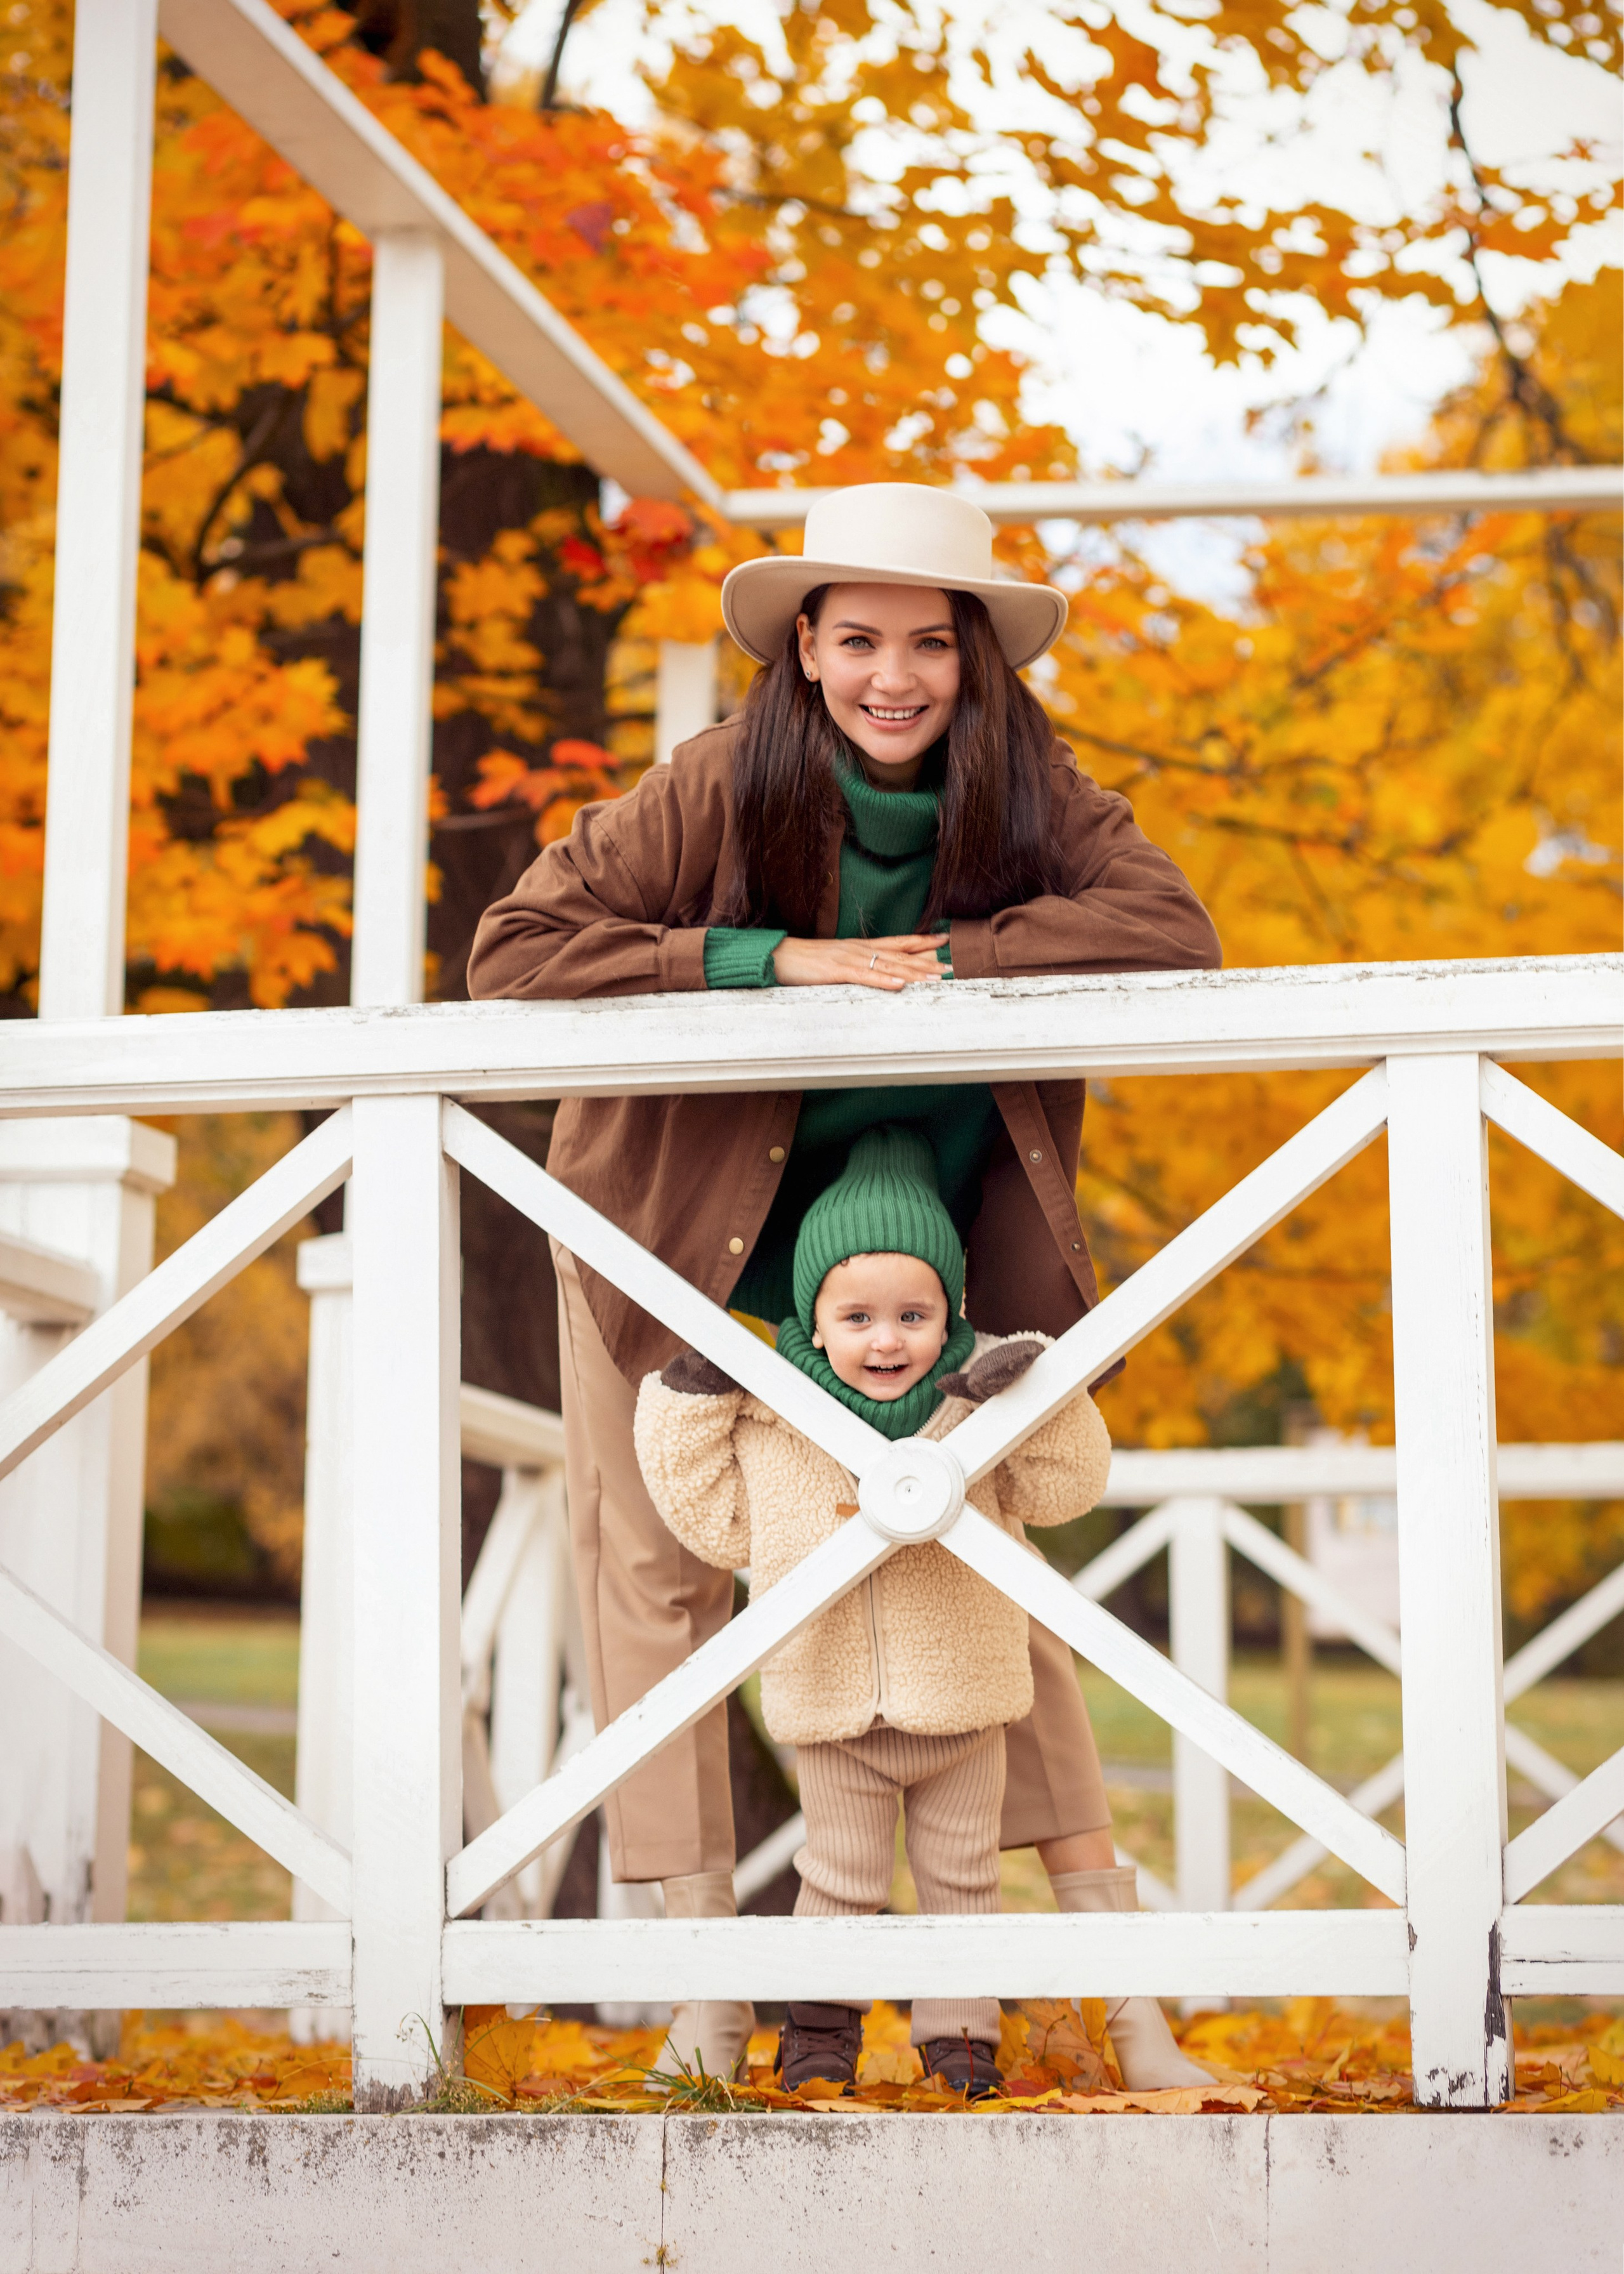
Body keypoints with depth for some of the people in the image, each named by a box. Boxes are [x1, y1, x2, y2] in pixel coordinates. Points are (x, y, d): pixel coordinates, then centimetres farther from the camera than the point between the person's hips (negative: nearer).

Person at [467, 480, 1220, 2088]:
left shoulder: (1025, 791, -16)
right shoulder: (722, 787, -23)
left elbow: (1172, 931, -29)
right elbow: (514, 950, -27)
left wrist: (944, 962, -36)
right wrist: (774, 959, -34)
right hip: (677, 1214, -1)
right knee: (653, 1562, 0)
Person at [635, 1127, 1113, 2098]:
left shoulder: (982, 1402, -5)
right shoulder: (766, 1416, -5)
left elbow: (1070, 1485, -5)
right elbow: (719, 1524, 4)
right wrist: (688, 1404, -3)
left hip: (961, 1699, 1)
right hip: (833, 1712, -1)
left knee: (963, 1877, 11)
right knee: (842, 1876, 8)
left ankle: (961, 2034, 23)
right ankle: (823, 2024, 24)